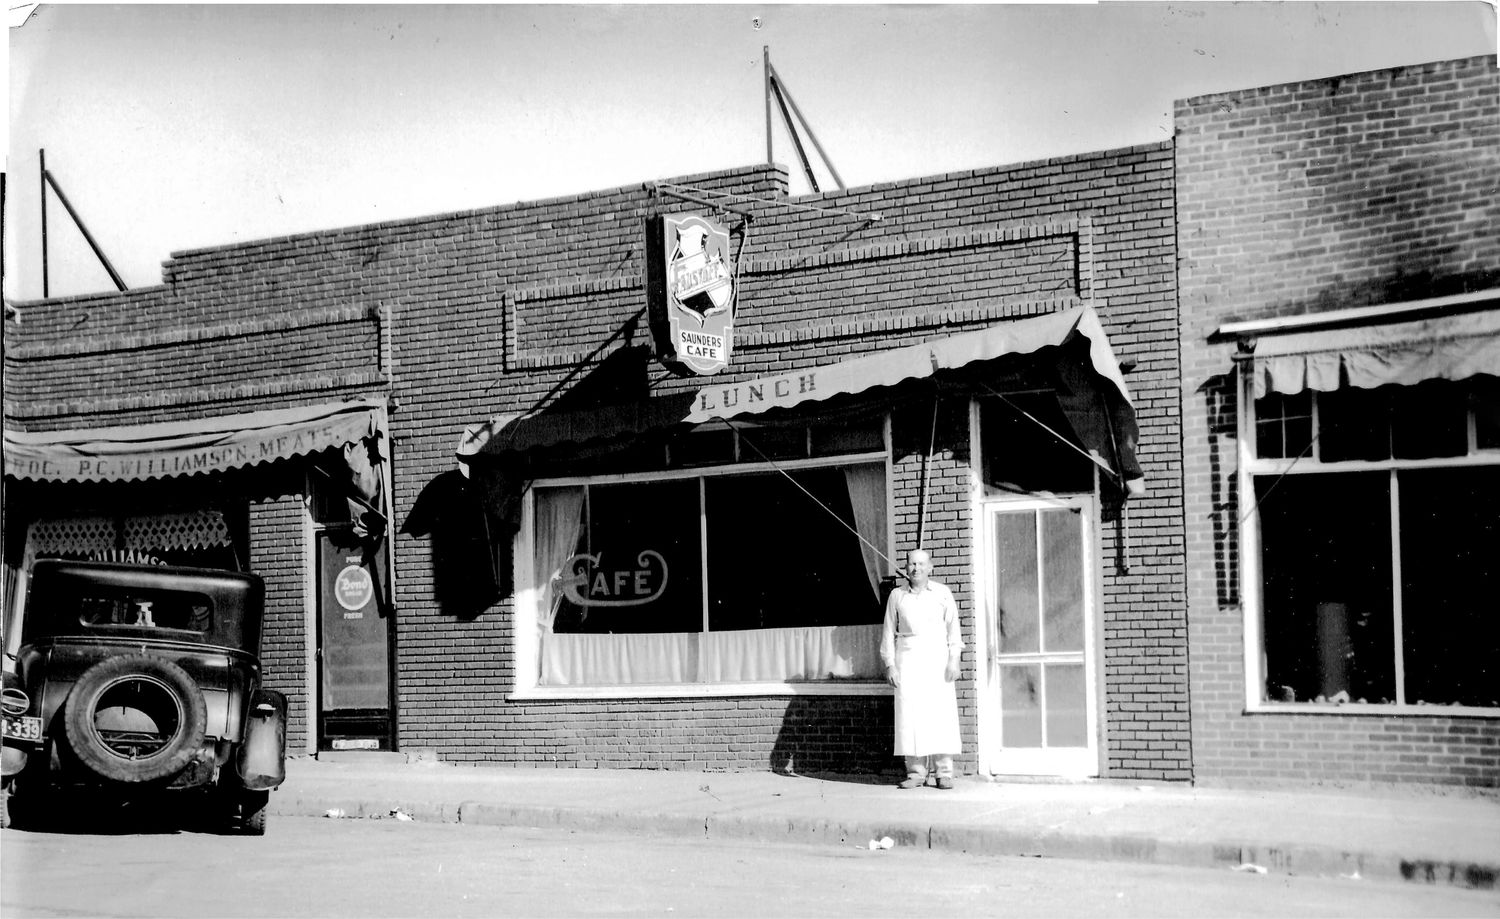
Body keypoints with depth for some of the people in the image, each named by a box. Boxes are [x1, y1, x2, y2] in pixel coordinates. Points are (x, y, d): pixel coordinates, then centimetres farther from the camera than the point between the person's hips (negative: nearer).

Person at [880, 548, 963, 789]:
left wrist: (954, 660, -3)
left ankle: (944, 773, -2)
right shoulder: (897, 596, 9)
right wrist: (890, 665, 3)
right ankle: (916, 772, -1)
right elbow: (889, 632, 10)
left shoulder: (942, 593, 6)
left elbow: (953, 627, 5)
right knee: (910, 716, -4)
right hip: (907, 659, 1)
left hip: (936, 658, -1)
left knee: (942, 714, -5)